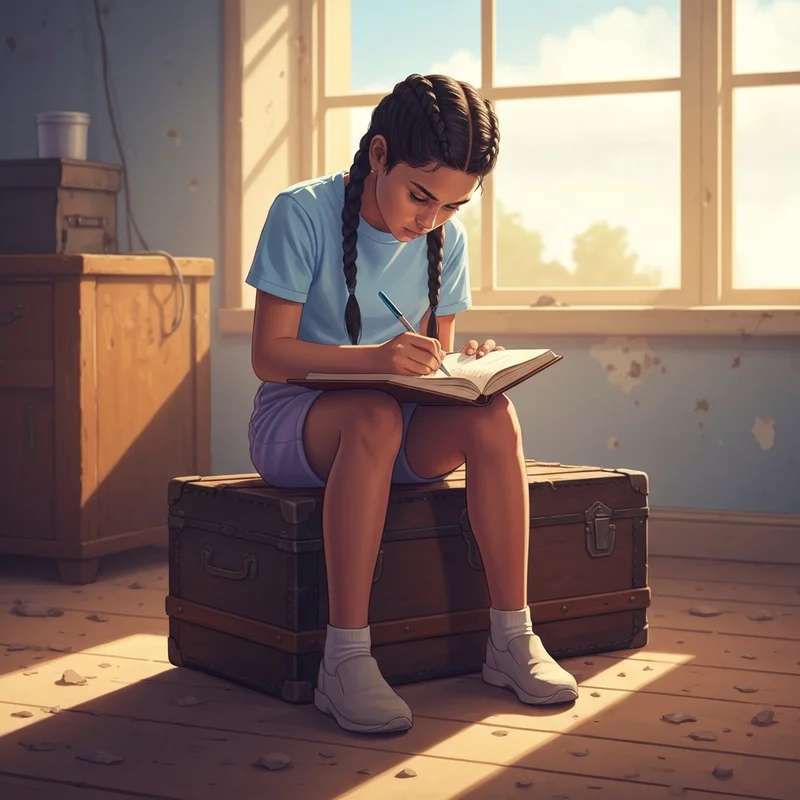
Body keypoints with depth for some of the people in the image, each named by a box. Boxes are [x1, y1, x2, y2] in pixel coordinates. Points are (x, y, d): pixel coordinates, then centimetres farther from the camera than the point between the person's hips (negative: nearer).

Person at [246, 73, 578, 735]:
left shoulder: (447, 239, 1)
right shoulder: (302, 214, -14)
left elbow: (434, 358, 9)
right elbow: (269, 355, -17)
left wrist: (461, 364, -15)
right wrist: (375, 358, -32)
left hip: (407, 424, 4)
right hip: (296, 420, -4)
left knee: (493, 417, -27)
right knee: (374, 415, -39)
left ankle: (512, 638, -22)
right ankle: (346, 660, -40)